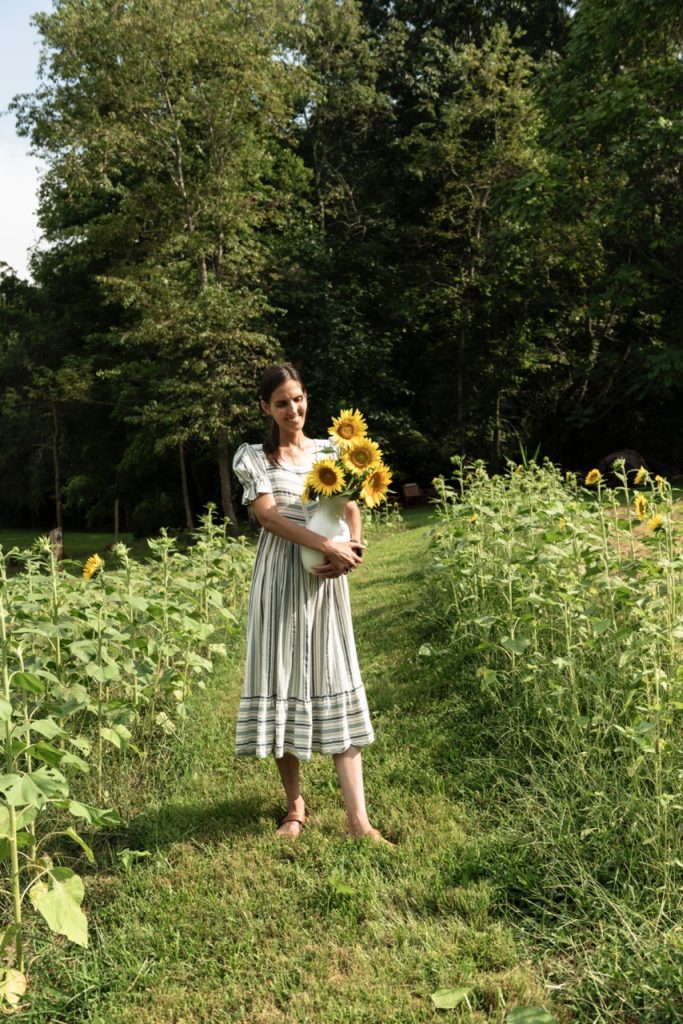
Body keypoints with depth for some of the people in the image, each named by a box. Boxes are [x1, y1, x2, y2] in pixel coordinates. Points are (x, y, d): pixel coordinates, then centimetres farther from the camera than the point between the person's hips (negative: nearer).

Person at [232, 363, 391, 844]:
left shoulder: (331, 451, 12)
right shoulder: (253, 457, 5)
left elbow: (352, 510, 4)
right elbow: (267, 514, -10)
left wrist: (348, 551, -18)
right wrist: (327, 545, -21)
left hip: (325, 579, 1)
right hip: (281, 579, -1)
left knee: (336, 681, -1)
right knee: (282, 679, 2)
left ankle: (358, 818, 0)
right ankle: (296, 807, 17)